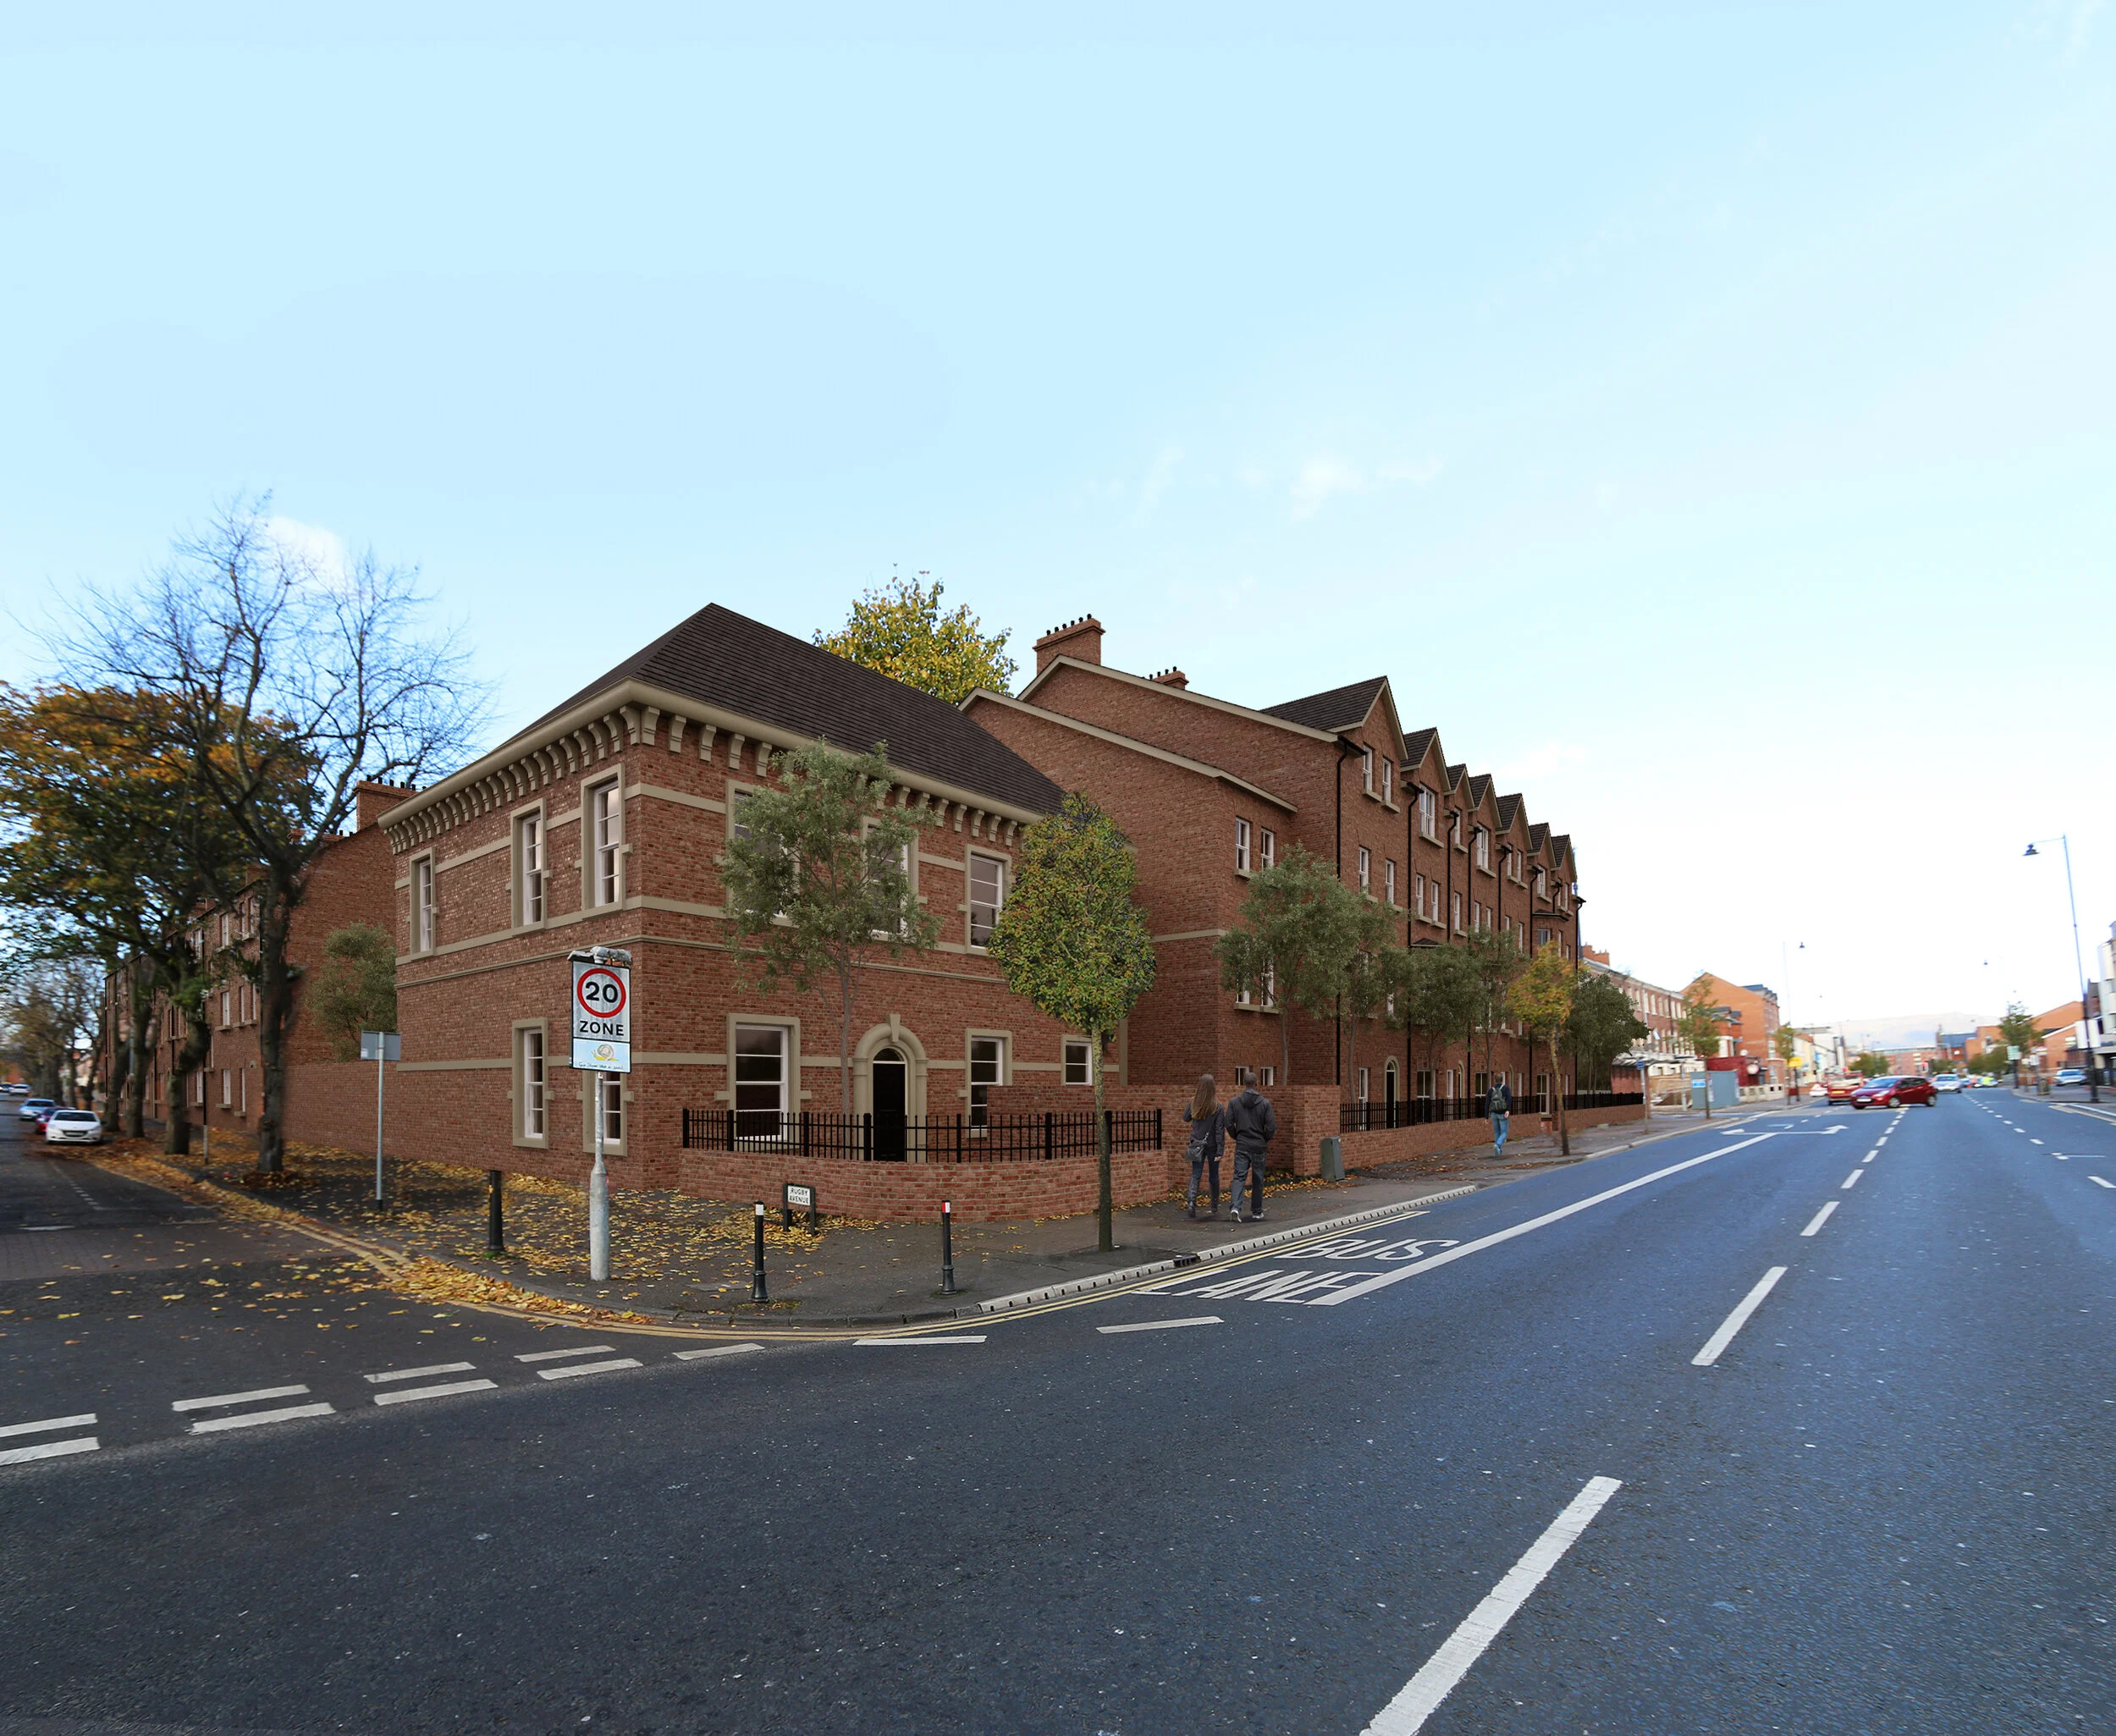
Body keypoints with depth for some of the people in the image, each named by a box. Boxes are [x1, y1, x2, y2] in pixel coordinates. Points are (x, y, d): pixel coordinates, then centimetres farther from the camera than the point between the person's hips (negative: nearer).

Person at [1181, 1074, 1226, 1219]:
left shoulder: (1193, 1103, -5)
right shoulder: (1218, 1106, -13)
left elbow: (1185, 1118, 12)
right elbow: (1220, 1129, -14)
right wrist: (1220, 1150, -12)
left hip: (1197, 1144, 2)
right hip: (1212, 1145, -2)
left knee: (1195, 1175, 4)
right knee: (1214, 1176, 12)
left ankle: (1192, 1202, -18)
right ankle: (1215, 1208, 21)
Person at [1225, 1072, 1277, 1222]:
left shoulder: (1234, 1102, -3)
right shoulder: (1265, 1103, -6)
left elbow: (1229, 1124, -4)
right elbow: (1271, 1126, -8)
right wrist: (1265, 1139, 10)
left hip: (1241, 1146, 1)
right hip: (1258, 1146, 0)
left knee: (1239, 1177, 1)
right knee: (1257, 1180, 11)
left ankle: (1236, 1206, -19)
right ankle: (1257, 1211, 20)